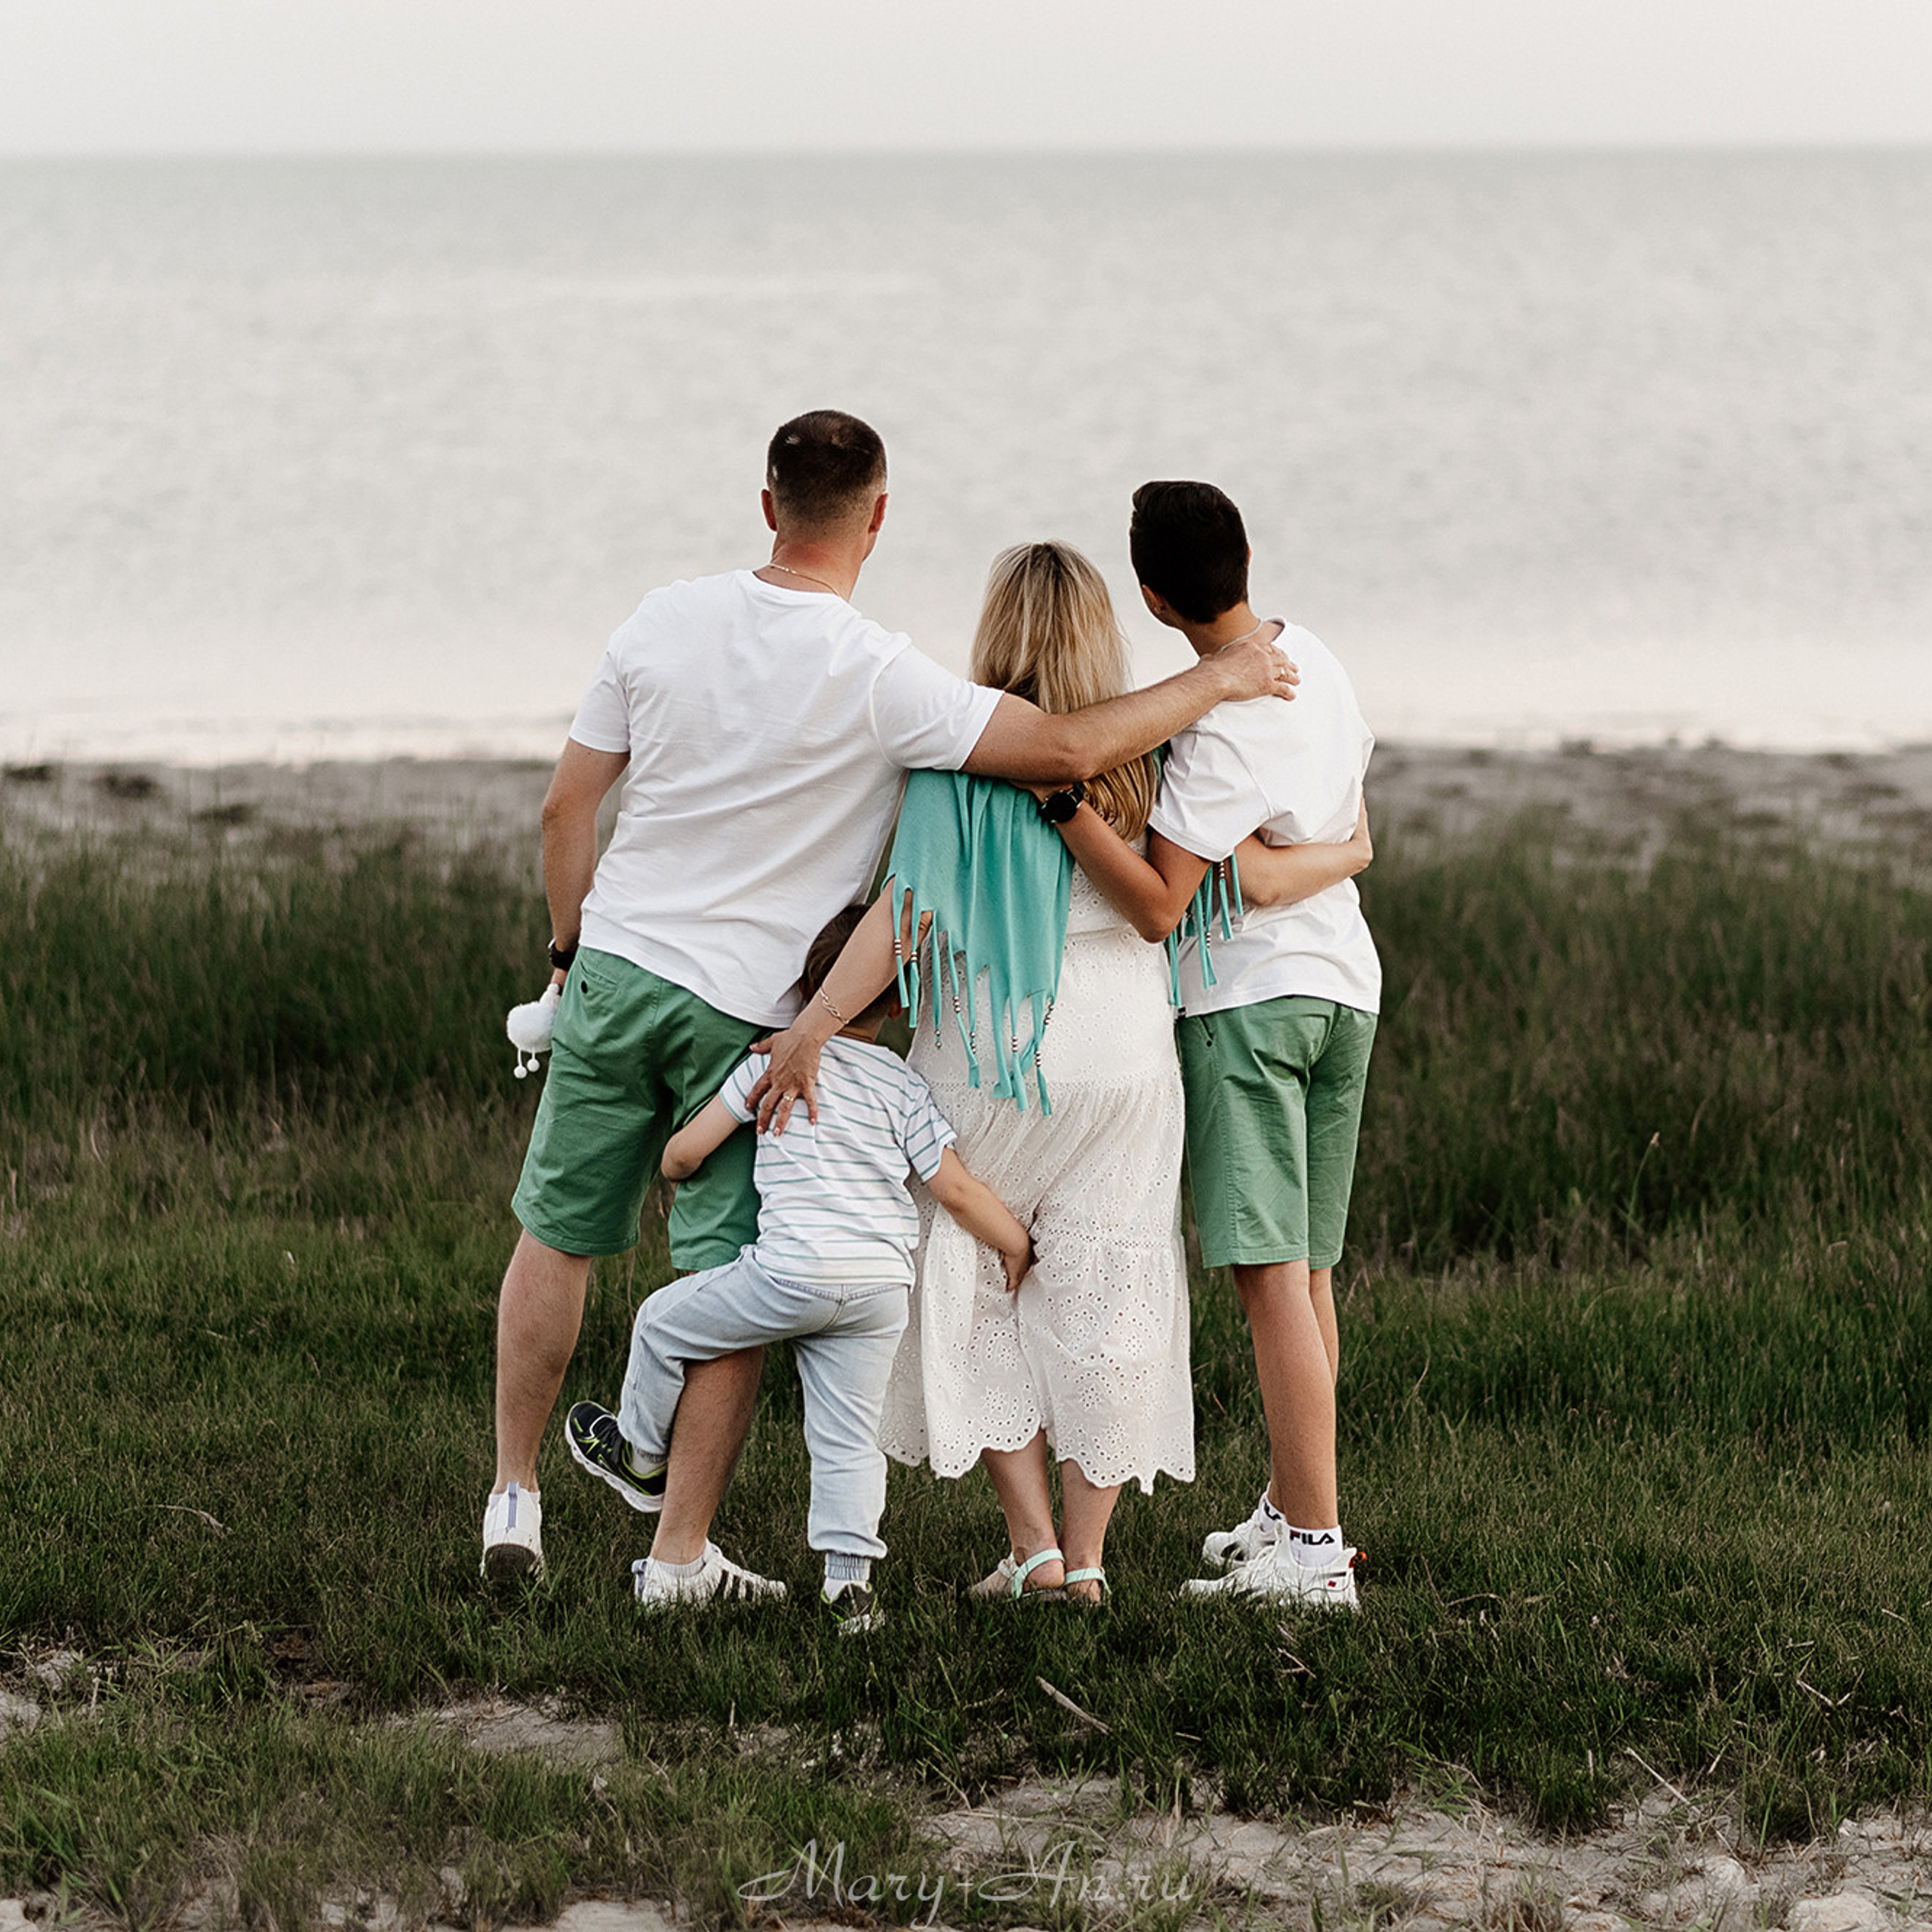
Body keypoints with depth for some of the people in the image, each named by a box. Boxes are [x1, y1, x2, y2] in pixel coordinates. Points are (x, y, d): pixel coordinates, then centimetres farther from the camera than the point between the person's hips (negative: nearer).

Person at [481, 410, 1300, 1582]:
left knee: (558, 1236, 17)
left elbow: (569, 806, 4)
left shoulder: (668, 621, -2)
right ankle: (680, 1553, 7)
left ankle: (514, 1496, 24)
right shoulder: (877, 680, -16)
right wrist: (1216, 684, -6)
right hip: (745, 1008, -4)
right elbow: (1070, 751, -20)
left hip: (614, 969, 4)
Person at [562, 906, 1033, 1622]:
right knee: (849, 1436, 11)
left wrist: (673, 1168, 27)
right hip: (883, 1284, 4)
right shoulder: (903, 1085, 9)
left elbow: (687, 1150, 3)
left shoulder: (775, 1060, 2)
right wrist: (1016, 1243, 17)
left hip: (794, 1271, -4)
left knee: (662, 1323, 19)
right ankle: (849, 1577, 5)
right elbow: (955, 1188, 2)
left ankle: (643, 1459, 37)